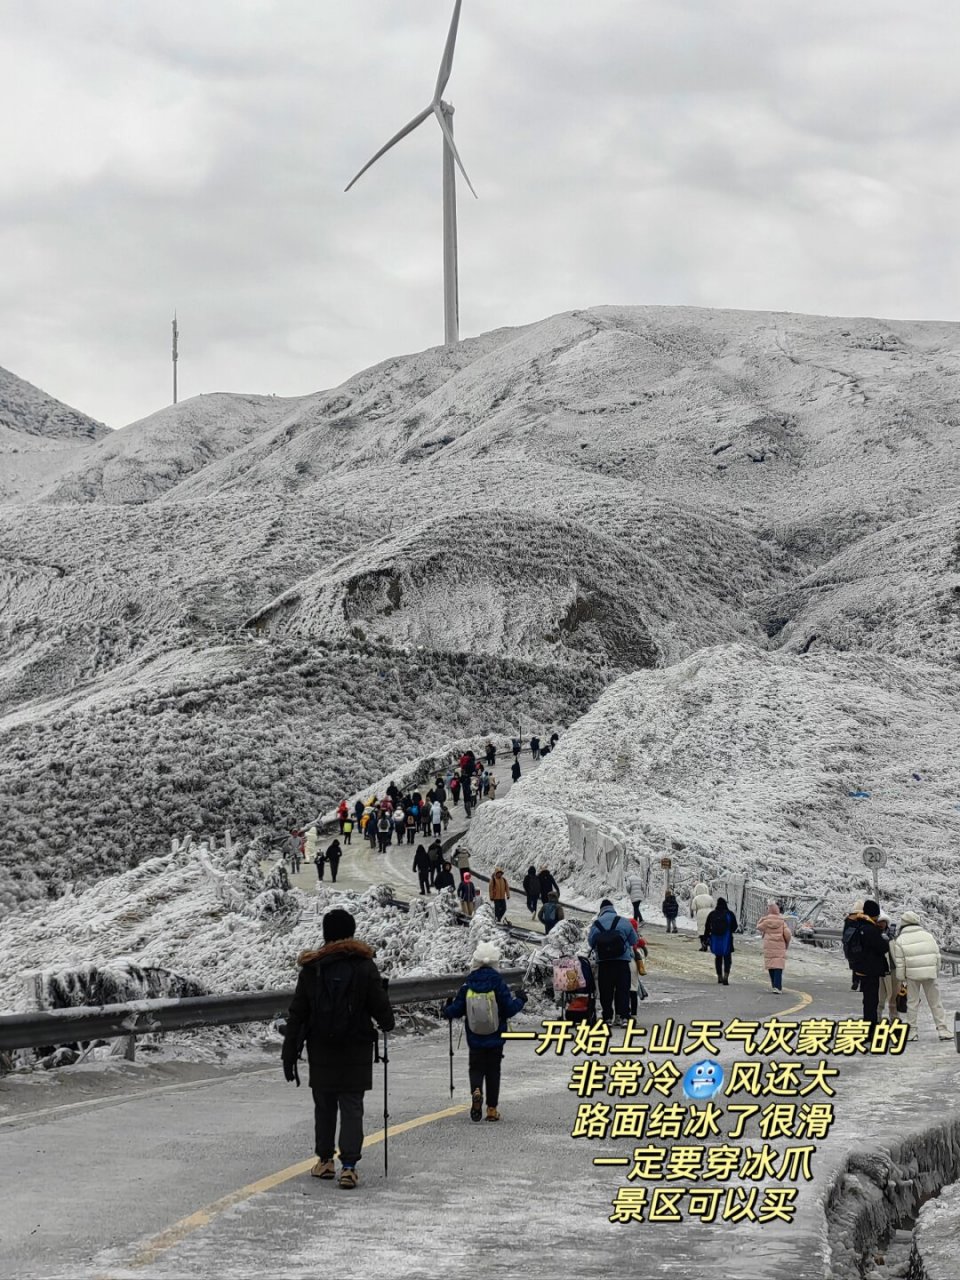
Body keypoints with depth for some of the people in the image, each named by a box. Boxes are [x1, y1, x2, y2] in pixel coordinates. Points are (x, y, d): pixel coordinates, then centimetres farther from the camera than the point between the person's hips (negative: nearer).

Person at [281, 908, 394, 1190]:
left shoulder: (312, 968, -4)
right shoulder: (365, 966, -7)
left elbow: (297, 1014, -2)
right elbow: (380, 1006, -5)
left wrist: (289, 1054, 3)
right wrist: (387, 1024, 19)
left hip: (321, 1051, 1)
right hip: (356, 1051, -1)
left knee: (324, 1105, 16)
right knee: (352, 1106, 1)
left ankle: (325, 1160, 25)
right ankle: (348, 1166, -9)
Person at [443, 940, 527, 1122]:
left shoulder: (468, 986, -5)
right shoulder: (498, 985, -11)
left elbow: (456, 1010, -2)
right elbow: (509, 1009, -11)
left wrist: (446, 1010, 20)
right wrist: (520, 1000, 8)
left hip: (475, 1040, 1)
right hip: (495, 1039, -1)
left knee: (476, 1068, 12)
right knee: (493, 1071, 11)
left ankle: (476, 1091, -20)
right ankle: (492, 1109, 11)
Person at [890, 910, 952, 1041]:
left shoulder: (900, 940, -4)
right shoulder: (927, 935, 3)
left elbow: (899, 962, -4)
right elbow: (937, 955, 5)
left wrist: (901, 978, 4)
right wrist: (937, 972, 15)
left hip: (912, 975, -1)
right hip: (930, 973, 1)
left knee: (912, 1003, 7)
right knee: (935, 1002, 7)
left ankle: (912, 1032, 8)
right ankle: (943, 1031, 5)